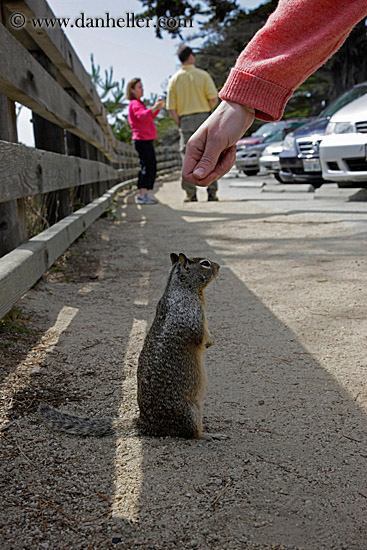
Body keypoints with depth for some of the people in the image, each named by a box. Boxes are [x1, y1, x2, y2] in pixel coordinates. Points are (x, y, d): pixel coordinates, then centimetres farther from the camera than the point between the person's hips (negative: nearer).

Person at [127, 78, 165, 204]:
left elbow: (149, 117, 28)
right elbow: (141, 116, -28)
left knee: (148, 168, 10)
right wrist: (154, 108, -42)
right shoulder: (135, 104, -8)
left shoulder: (138, 103, 25)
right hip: (143, 140, -11)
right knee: (149, 167, -15)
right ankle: (142, 195, -18)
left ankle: (144, 195, 12)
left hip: (145, 140, 11)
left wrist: (157, 107, 14)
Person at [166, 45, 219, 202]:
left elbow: (171, 108, 0)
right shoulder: (202, 75, -1)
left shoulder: (174, 79, 4)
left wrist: (180, 124, 7)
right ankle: (212, 192, 1)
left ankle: (190, 193, 0)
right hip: (204, 118, -1)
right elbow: (214, 98, -9)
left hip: (185, 120, 1)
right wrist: (206, 110, 8)